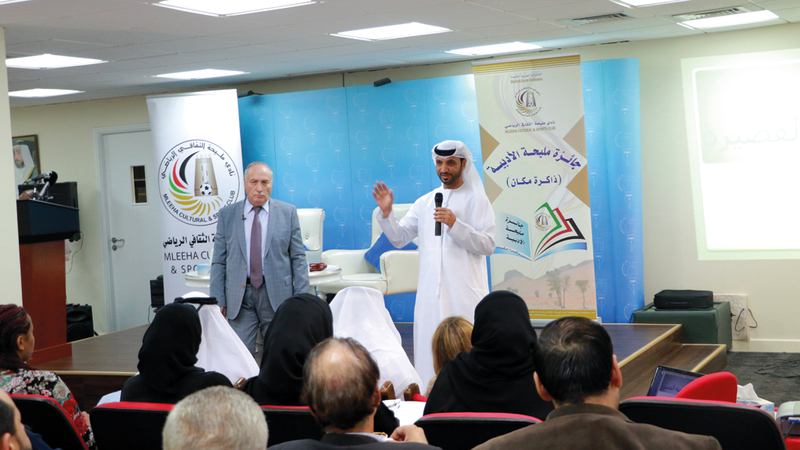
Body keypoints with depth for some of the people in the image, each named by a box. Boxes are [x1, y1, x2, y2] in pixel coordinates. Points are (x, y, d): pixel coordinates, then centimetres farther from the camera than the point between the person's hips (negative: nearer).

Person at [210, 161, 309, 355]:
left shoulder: (288, 213, 6)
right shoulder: (227, 215, 7)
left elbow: (298, 258, 5)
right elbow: (219, 262, 7)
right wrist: (218, 301, -1)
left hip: (277, 295, 0)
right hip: (239, 297, 0)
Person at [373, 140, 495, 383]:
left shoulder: (477, 200, 2)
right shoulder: (424, 202, 17)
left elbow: (488, 245, -8)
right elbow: (399, 238, 16)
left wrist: (455, 224, -18)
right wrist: (386, 213, 0)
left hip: (465, 293, -4)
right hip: (430, 292, 5)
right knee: (430, 352, 3)